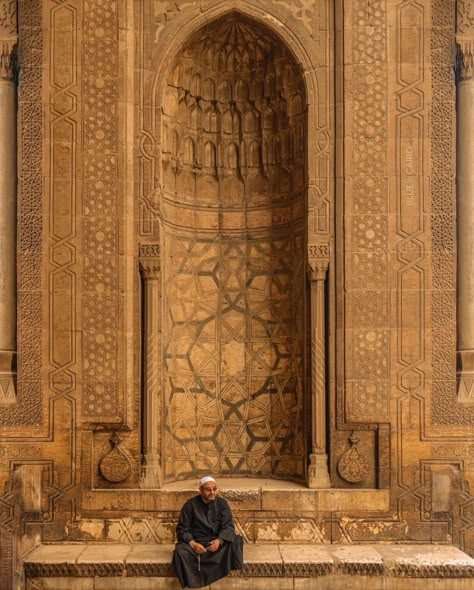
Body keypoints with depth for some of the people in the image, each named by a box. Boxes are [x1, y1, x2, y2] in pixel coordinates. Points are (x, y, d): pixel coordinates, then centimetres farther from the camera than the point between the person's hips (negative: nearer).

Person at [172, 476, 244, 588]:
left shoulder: (222, 503, 0)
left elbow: (228, 526, -6)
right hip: (195, 541, -1)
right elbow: (182, 529, -5)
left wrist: (219, 540, -26)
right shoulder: (190, 504, -4)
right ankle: (193, 583, -21)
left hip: (217, 541, 2)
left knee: (236, 541, -26)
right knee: (180, 552, -33)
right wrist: (192, 543, -24)